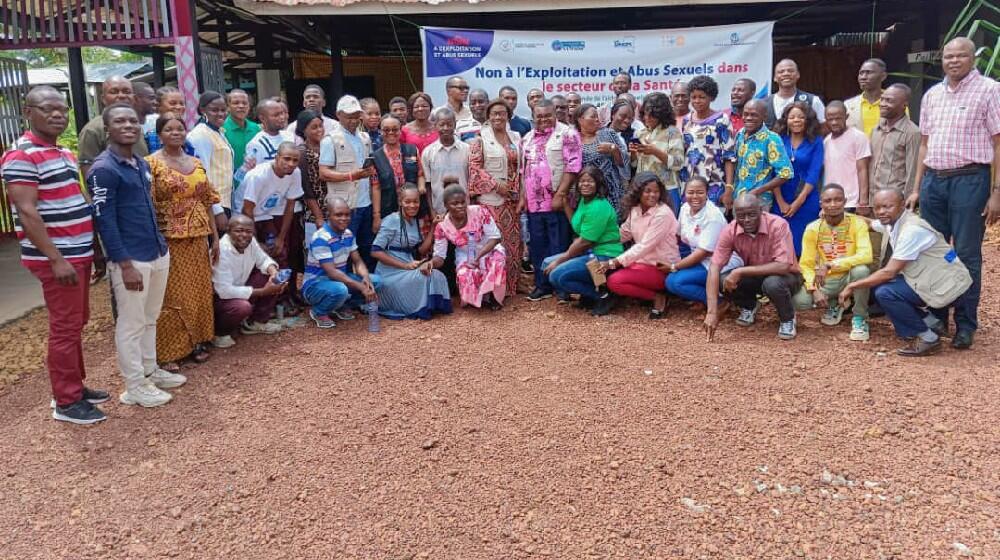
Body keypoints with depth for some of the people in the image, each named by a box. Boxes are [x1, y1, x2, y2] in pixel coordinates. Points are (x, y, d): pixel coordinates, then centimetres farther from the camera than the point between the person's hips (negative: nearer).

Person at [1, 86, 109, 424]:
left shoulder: (66, 153, 15)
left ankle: (75, 387, 29)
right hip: (56, 258, -9)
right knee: (65, 327, -2)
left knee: (77, 323, 16)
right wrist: (56, 259, -22)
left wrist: (96, 250, 18)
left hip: (79, 253, 9)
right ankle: (66, 402, 8)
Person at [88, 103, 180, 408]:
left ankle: (150, 371, 33)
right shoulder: (103, 169, -14)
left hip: (157, 253, 8)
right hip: (131, 258, -8)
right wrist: (125, 265, -20)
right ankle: (135, 386, 14)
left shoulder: (141, 164, 11)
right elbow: (104, 221, -17)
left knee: (150, 318, 19)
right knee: (131, 323, 3)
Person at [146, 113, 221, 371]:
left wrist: (215, 237, 11)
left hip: (197, 238, 6)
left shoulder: (196, 163, 11)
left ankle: (196, 342, 25)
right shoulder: (151, 164, -6)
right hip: (169, 239, -6)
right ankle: (168, 352, 8)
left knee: (199, 291, 11)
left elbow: (207, 202, 13)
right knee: (172, 296, -1)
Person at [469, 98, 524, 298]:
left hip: (511, 199, 5)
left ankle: (511, 284, 18)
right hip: (489, 198, -5)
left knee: (512, 240, 7)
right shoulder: (481, 139, -2)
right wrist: (496, 185, -14)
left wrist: (521, 195, 7)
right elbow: (474, 167, -9)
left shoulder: (516, 138, 13)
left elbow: (521, 168, 16)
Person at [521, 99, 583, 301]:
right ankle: (542, 285, 21)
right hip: (534, 203, 6)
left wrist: (560, 195, -18)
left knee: (559, 246, 1)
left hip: (557, 202, -6)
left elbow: (573, 166, -13)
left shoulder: (567, 134, -6)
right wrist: (523, 197, 11)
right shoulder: (528, 138, 14)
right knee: (537, 246, 11)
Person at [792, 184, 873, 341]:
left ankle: (859, 318, -11)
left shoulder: (857, 223, -13)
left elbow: (866, 256, -27)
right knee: (800, 301, -25)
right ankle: (833, 305, 12)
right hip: (826, 281, 2)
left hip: (850, 277, -2)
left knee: (861, 270, -36)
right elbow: (806, 264, -7)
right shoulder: (813, 228, -7)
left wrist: (830, 265, -35)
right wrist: (814, 290, -23)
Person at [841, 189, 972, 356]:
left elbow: (889, 272, -25)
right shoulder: (891, 222, 2)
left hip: (949, 288, -9)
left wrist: (852, 286, -18)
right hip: (933, 281, 9)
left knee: (884, 292, -21)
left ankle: (927, 338, -4)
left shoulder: (912, 230, -24)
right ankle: (933, 323, 15)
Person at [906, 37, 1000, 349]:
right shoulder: (932, 95, 12)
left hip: (969, 180, -5)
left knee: (966, 256, 0)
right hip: (933, 180, 5)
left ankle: (966, 326, 10)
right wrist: (916, 189, 13)